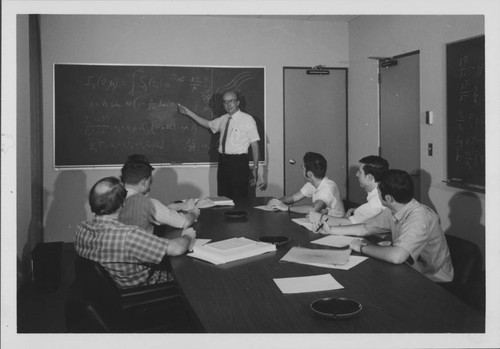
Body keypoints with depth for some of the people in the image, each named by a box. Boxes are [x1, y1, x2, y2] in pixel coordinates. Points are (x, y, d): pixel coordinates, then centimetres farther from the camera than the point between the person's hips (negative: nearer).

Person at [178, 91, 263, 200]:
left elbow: (255, 145, -6)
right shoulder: (223, 119, 12)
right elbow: (208, 124, 30)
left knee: (239, 198, -5)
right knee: (222, 197, 8)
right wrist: (188, 112, 26)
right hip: (223, 161, 6)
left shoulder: (247, 119, -4)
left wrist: (255, 168, -10)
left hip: (238, 162, -5)